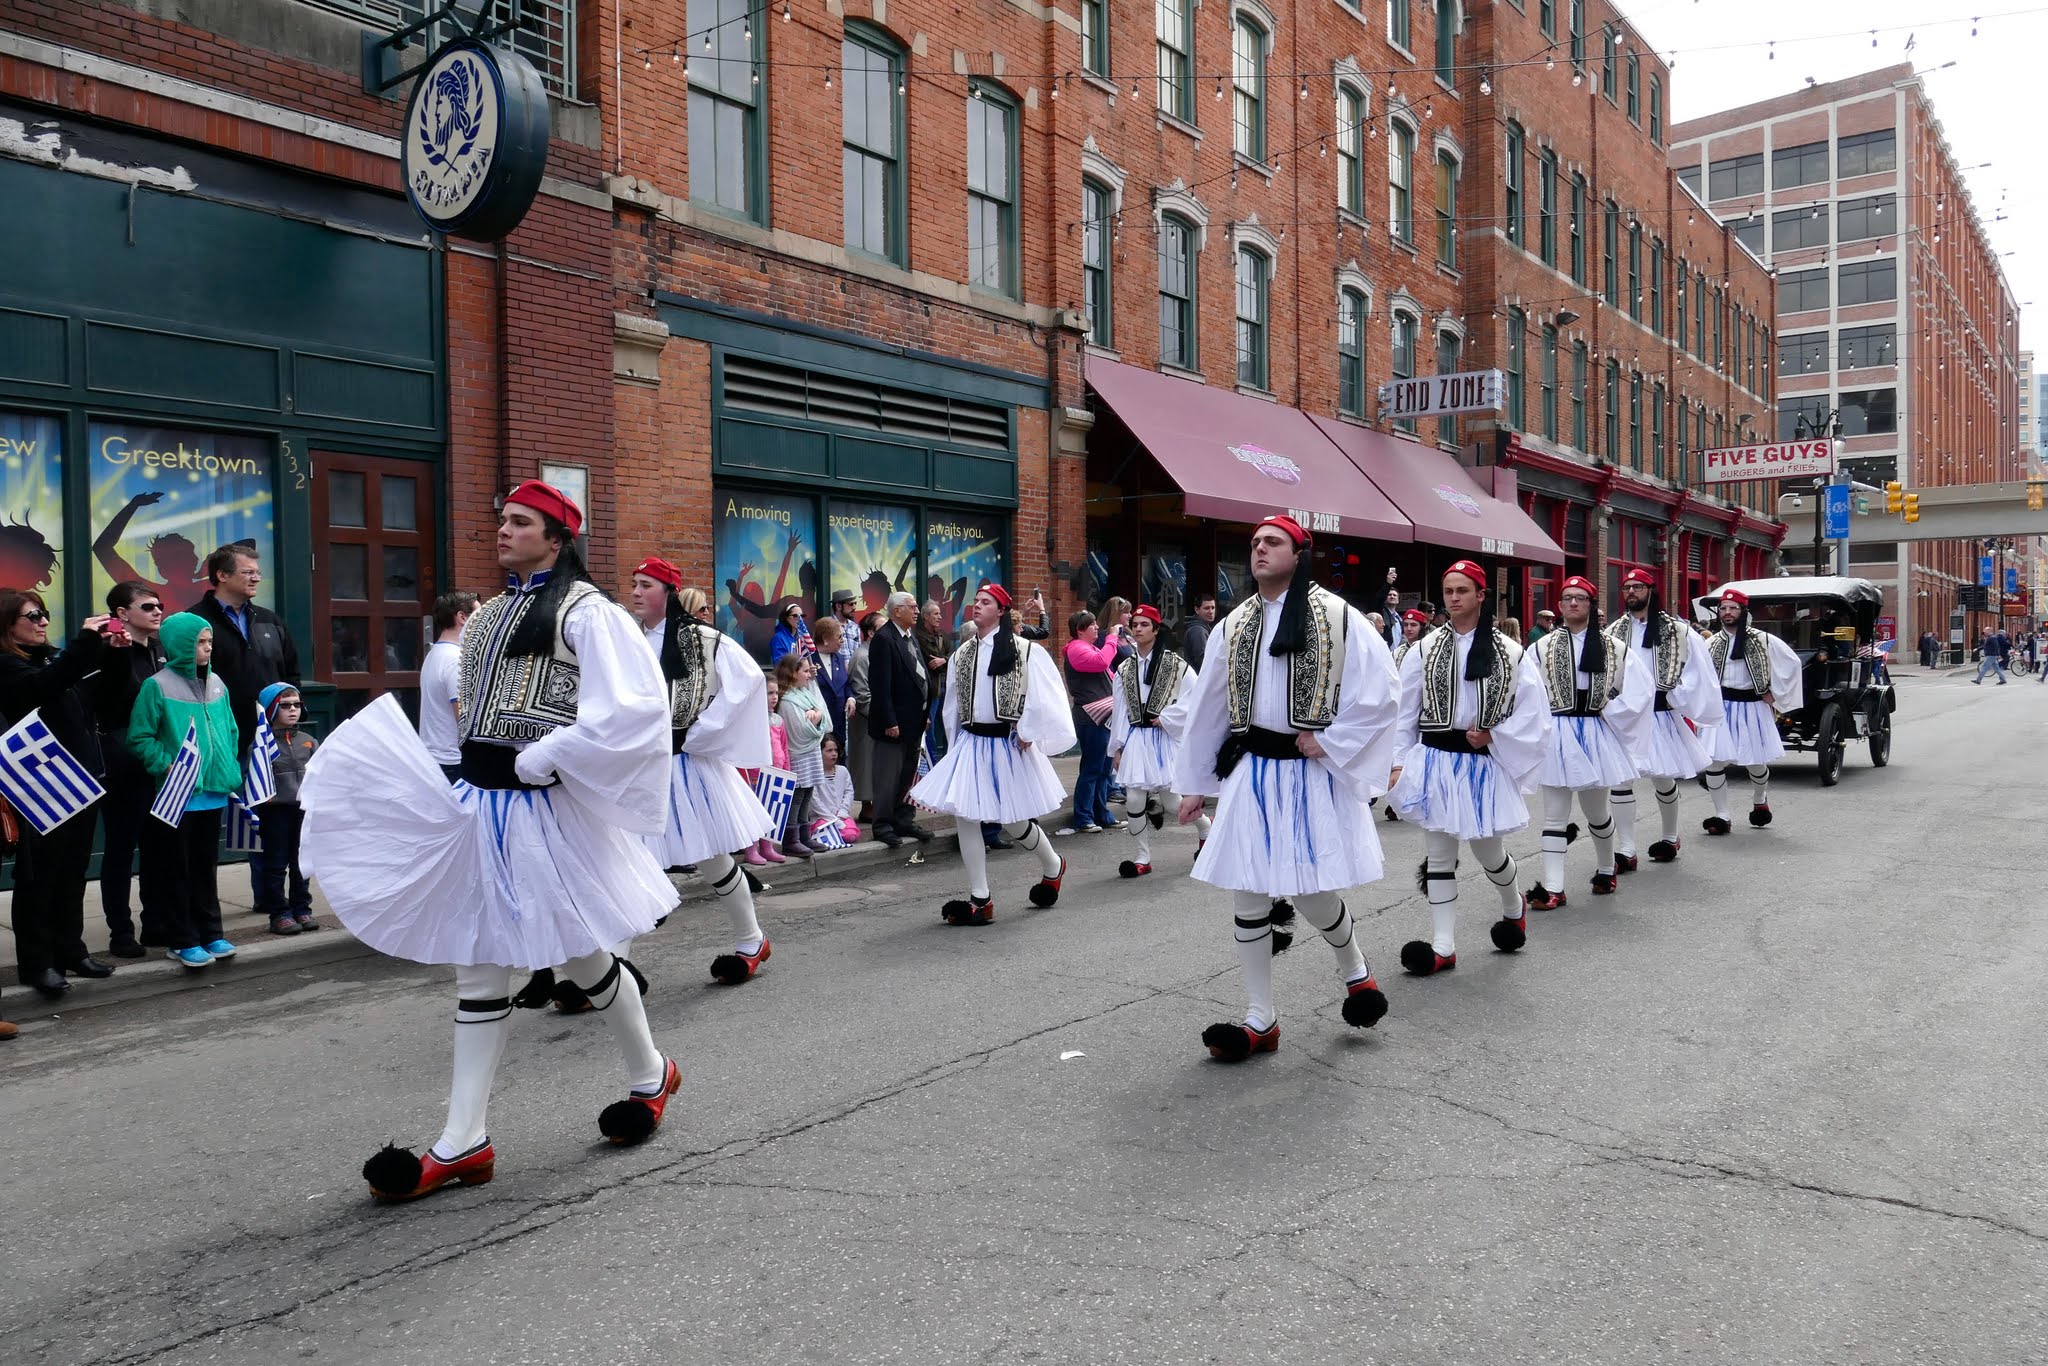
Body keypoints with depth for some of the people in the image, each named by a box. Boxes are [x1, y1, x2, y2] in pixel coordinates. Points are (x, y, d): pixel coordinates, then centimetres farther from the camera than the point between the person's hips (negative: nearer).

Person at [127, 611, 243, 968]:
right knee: (179, 869, 3)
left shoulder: (216, 684, 8)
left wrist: (228, 766, 6)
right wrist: (167, 766, -19)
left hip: (213, 791, 5)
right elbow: (140, 738, -10)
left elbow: (230, 730, 16)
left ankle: (210, 933, 22)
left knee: (207, 865, 14)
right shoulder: (158, 685, -9)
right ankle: (182, 940, 10)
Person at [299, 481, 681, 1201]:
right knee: (478, 968, 7)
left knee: (580, 957, 7)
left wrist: (542, 761, -19)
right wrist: (475, 773, 13)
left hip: (541, 809, -7)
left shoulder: (586, 611, -9)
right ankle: (463, 1141, 12)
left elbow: (631, 707, -20)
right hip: (479, 802, 8)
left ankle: (649, 1075, 31)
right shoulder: (489, 613, 17)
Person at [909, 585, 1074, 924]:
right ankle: (980, 900, 3)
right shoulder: (961, 654, 10)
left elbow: (1045, 696, -6)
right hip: (970, 744, 5)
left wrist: (1026, 732, -8)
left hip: (1006, 745, -5)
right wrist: (955, 746, 16)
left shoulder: (1024, 651, -6)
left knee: (1013, 822, 2)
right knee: (964, 816, -5)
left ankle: (1053, 866, 34)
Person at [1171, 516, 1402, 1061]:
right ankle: (1259, 1020, 16)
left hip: (1312, 776, -4)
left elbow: (1379, 693, -8)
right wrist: (1194, 783, 14)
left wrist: (1328, 741, -11)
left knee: (1310, 893, -3)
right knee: (1248, 895, 4)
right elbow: (1205, 706, 13)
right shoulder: (1235, 625, 8)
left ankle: (1354, 967, 31)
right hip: (1251, 774, 4)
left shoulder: (1337, 617, -6)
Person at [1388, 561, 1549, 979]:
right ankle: (1443, 946, 10)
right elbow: (1403, 714, 1)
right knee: (1439, 855, 4)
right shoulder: (1425, 649, 0)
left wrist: (1493, 735, -10)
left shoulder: (1506, 651, -2)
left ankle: (1514, 908, 42)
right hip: (1435, 763, 1)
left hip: (1484, 766, -1)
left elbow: (1532, 712, 2)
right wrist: (1398, 765, -2)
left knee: (1490, 851, 9)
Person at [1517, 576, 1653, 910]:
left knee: (1596, 810, 13)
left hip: (1596, 735, 1)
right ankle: (1552, 887, 1)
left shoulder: (1614, 649, 3)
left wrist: (1610, 713, -4)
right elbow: (1528, 691, -6)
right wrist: (1546, 720, -14)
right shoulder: (1541, 648, 1)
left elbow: (1643, 687, 1)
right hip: (1556, 737, 0)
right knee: (1554, 815, 0)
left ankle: (1605, 869, 38)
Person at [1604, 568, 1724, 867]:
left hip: (1660, 715, -1)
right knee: (1620, 779, -8)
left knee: (1663, 778, 11)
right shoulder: (1613, 632, 5)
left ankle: (1669, 838, 35)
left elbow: (1697, 672, 1)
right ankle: (1625, 851, -4)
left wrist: (1676, 700, -3)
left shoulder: (1677, 632, -1)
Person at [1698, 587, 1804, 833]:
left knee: (1756, 764, 9)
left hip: (1752, 708, -1)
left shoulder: (1763, 640, -1)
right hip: (1720, 708, 1)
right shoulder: (1711, 643, 5)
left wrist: (1775, 694, 3)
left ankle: (1759, 802, 41)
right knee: (1714, 761, -9)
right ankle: (1721, 817, 1)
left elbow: (1792, 662, 5)